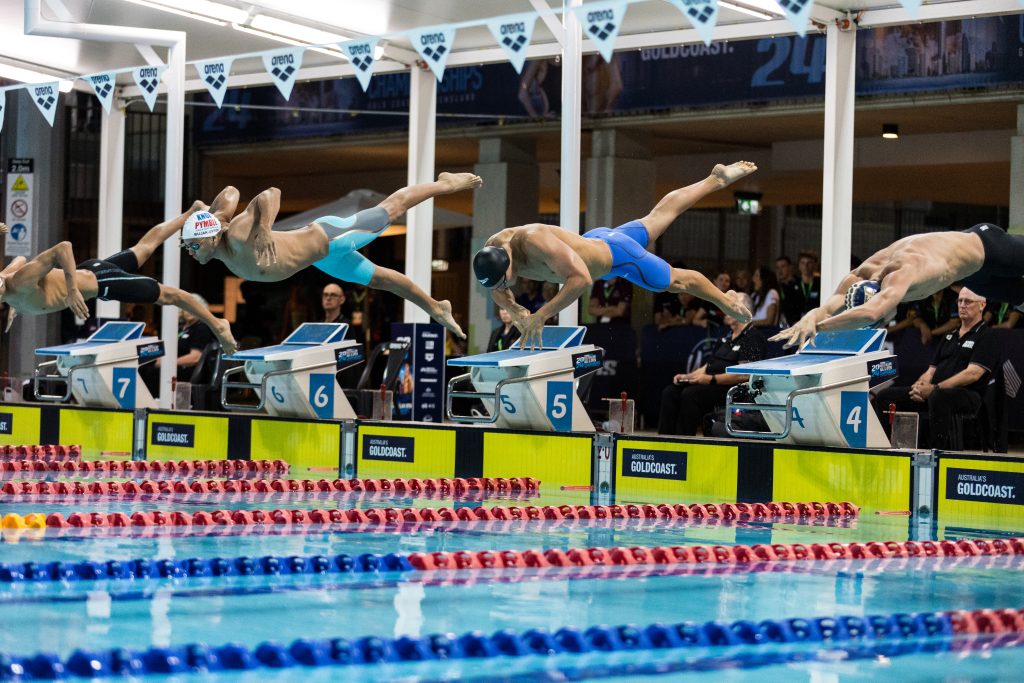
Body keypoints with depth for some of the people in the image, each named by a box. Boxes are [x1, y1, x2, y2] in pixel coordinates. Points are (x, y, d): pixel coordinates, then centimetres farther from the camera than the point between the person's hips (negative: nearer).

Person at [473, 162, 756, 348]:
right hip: (592, 239, 8)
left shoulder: (537, 243, -47)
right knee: (655, 218, 29)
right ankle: (715, 180, 49)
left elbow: (581, 278, -55)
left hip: (614, 254, -8)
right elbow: (498, 293, -6)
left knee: (676, 280, 14)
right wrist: (515, 310, -28)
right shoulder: (493, 248, -23)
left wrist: (542, 314, -57)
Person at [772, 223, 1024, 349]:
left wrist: (815, 324, -70)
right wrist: (809, 319, -57)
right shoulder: (858, 279, -28)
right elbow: (827, 308, -34)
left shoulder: (900, 274, -49)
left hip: (983, 245, -7)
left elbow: (870, 313, -65)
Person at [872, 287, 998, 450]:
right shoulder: (950, 336, 26)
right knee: (885, 396, -7)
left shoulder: (985, 336, 1)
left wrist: (935, 388, -17)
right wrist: (920, 384, -2)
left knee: (938, 397, -43)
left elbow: (973, 374, -13)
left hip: (968, 395, -8)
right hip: (931, 393, 8)